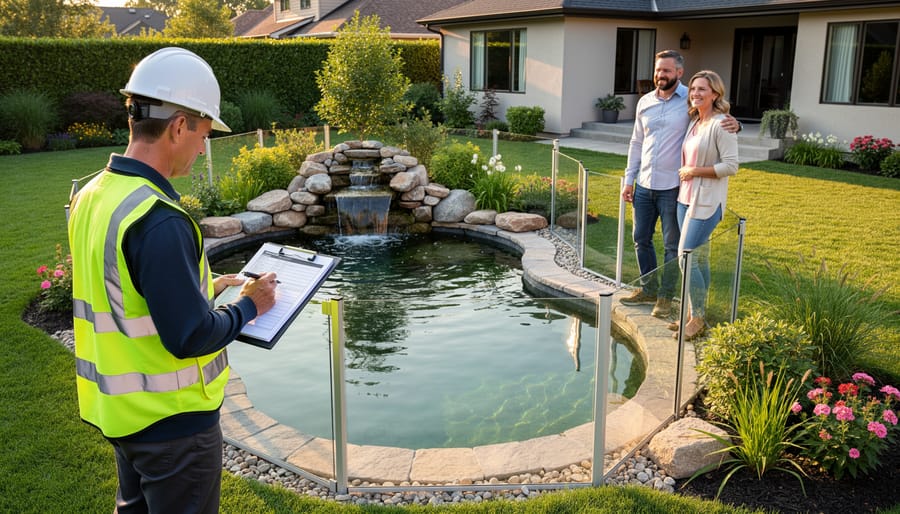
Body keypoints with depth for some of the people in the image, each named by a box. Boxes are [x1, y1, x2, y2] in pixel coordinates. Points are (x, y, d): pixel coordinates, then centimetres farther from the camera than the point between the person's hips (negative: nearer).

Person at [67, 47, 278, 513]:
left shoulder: (91, 197, 0)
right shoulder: (159, 221, -28)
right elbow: (190, 338, -26)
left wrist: (201, 289, 11)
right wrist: (248, 305, -10)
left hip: (116, 407, 8)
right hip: (170, 420, -8)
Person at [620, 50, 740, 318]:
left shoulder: (691, 100, -6)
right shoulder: (645, 102, 8)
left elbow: (721, 119, -2)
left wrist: (734, 124, -27)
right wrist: (629, 179, 11)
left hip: (672, 187, -5)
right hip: (644, 185, 5)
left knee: (672, 245, 4)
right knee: (641, 239, 13)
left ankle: (666, 296, 16)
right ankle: (649, 289, 29)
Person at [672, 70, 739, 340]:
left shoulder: (720, 124, -13)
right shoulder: (694, 122, 13)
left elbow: (731, 165, -17)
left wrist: (695, 171, -14)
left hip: (706, 202, -8)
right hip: (687, 197, 8)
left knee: (686, 258, -9)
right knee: (699, 259, 13)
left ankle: (698, 319, 4)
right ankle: (696, 316, 21)